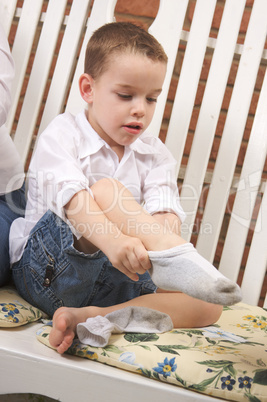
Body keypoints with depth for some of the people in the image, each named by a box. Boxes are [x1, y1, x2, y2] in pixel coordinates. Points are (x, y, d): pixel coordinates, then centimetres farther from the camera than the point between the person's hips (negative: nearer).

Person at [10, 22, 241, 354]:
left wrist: (163, 231, -34)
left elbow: (165, 212, -8)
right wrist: (113, 240, -44)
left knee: (208, 304, -16)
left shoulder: (155, 155, 10)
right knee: (107, 189, -28)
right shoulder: (62, 135, -4)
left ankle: (92, 317, -31)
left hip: (110, 281, 5)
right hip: (46, 273, -5)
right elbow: (70, 197, -25)